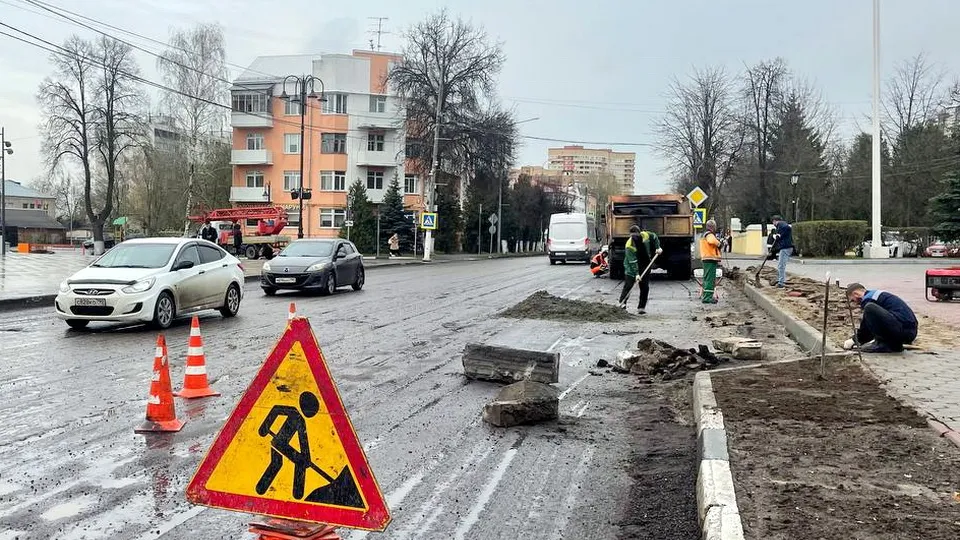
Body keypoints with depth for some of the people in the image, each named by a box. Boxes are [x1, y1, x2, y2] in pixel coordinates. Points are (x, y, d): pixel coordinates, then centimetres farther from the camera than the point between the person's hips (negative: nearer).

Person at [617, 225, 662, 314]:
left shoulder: (646, 235, -13)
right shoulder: (629, 245, -26)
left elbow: (654, 237, 12)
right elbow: (632, 261, -29)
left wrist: (658, 247, 1)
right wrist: (636, 274, -34)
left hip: (645, 266, 4)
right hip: (631, 267, -4)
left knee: (645, 287, 2)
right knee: (628, 284, -14)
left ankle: (641, 307, 8)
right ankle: (622, 303, -6)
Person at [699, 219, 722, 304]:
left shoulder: (704, 235, 21)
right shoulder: (710, 235, -12)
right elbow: (712, 241, -34)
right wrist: (718, 243, -16)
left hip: (705, 259, 11)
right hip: (711, 260, -11)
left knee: (706, 279, 17)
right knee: (710, 279, -11)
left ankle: (704, 296, 24)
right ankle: (707, 297, -13)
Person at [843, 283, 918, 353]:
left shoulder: (868, 299, -4)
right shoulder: (877, 294, 26)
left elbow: (865, 326, 1)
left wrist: (854, 340, 16)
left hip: (903, 329, -10)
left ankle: (883, 345, -10)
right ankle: (894, 344, 10)